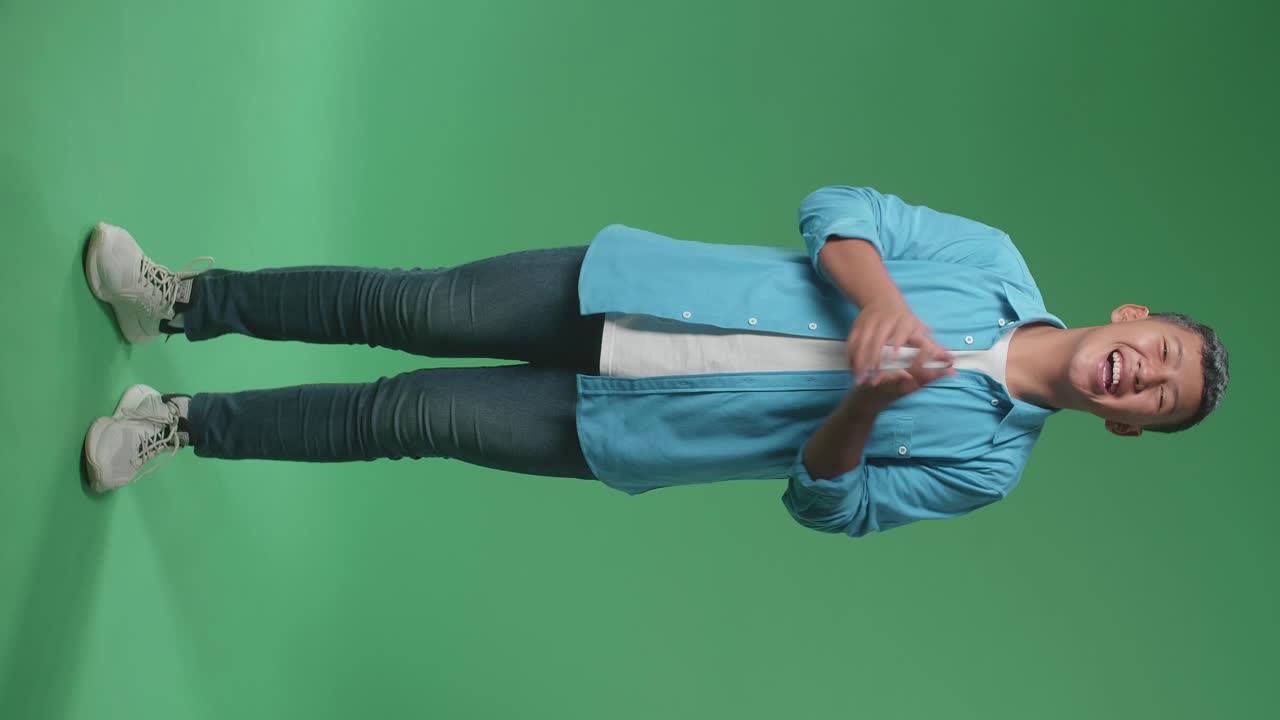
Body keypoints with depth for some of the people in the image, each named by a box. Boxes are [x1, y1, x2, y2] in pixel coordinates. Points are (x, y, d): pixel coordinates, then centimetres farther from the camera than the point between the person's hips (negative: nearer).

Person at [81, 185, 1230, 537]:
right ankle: (186, 302, 18)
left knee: (416, 418, -7)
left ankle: (188, 425, 16)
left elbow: (828, 504, -3)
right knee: (419, 307, -6)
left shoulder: (984, 462, -3)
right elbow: (833, 209, -5)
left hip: (619, 432, -1)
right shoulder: (995, 260, -1)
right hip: (618, 288, 1)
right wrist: (882, 298, -25)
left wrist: (870, 402, -22)